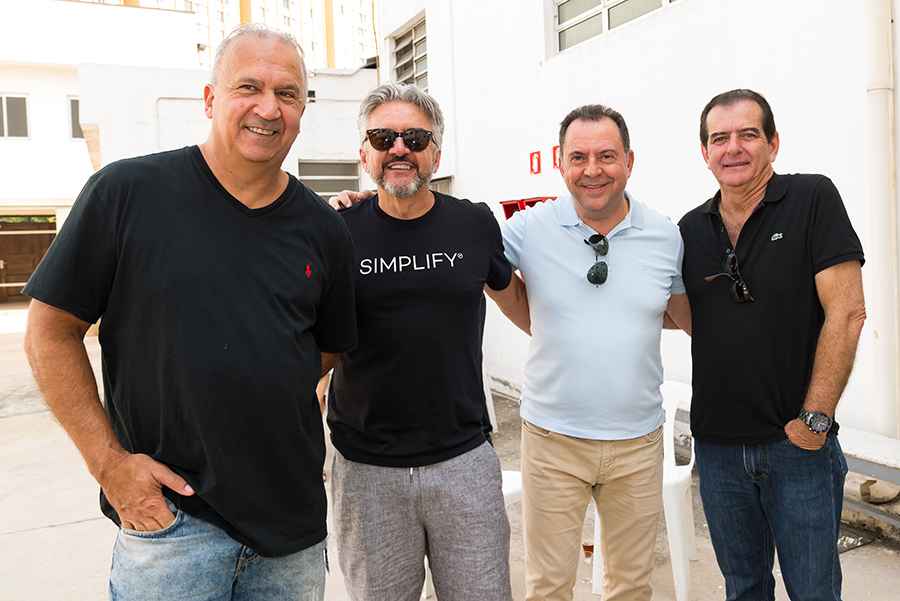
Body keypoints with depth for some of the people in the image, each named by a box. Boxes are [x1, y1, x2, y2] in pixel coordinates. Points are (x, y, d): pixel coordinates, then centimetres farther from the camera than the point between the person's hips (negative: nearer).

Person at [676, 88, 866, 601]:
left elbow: (846, 312, -13)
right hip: (717, 444, 4)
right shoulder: (692, 229, 5)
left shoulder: (812, 199, -8)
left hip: (800, 443, -3)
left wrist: (814, 418, -15)